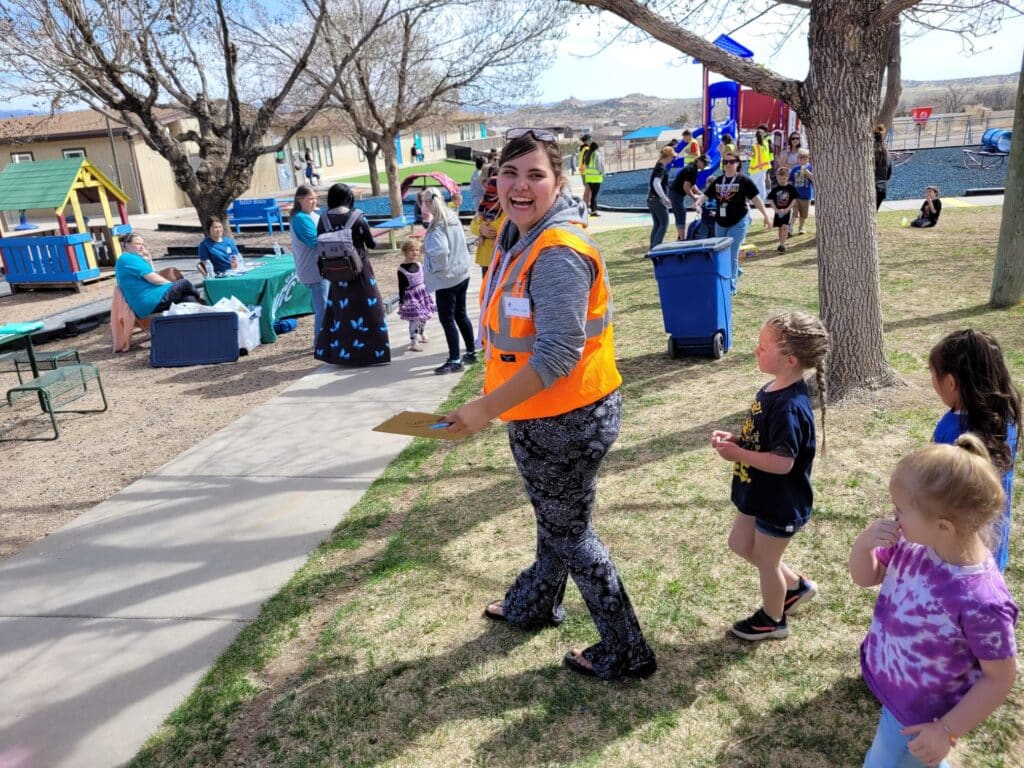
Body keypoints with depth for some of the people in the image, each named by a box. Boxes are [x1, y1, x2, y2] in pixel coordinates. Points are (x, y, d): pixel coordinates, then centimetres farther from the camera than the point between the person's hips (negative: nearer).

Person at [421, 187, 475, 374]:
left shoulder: (437, 225, -20)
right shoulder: (454, 218, 6)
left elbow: (440, 251, -32)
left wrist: (426, 250, -13)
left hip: (446, 278, -9)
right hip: (462, 274, 9)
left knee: (447, 319, 0)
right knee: (461, 315, 18)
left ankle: (455, 360, 4)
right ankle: (471, 352, 28)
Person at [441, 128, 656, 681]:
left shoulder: (558, 253, -25)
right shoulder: (518, 237, 6)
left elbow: (557, 355, -30)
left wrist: (486, 408, -26)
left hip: (567, 420, -9)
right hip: (539, 418, 9)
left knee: (569, 532, 7)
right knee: (553, 518, 28)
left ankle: (625, 653, 27)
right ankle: (534, 605, 53)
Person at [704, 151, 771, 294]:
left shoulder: (743, 180, -6)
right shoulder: (717, 181, 8)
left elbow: (756, 198, -6)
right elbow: (706, 195, 7)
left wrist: (766, 216, -10)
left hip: (738, 223, -6)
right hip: (720, 223, 6)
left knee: (731, 255, -10)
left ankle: (731, 286, -1)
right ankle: (736, 272, 42)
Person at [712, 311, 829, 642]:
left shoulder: (789, 407, -32)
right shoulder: (773, 389, -1)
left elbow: (782, 462, -32)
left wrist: (737, 453, -26)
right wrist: (734, 438, -4)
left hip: (781, 505, -9)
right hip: (762, 495, 9)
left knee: (765, 560, 12)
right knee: (740, 544, 24)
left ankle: (773, 620, 38)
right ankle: (796, 585, 41)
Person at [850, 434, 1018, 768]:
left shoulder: (981, 602, -36)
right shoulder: (912, 542, -18)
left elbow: (999, 679, -21)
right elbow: (865, 577, -1)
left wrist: (947, 730, -16)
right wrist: (863, 542, -23)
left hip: (917, 716, -6)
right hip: (891, 686, 6)